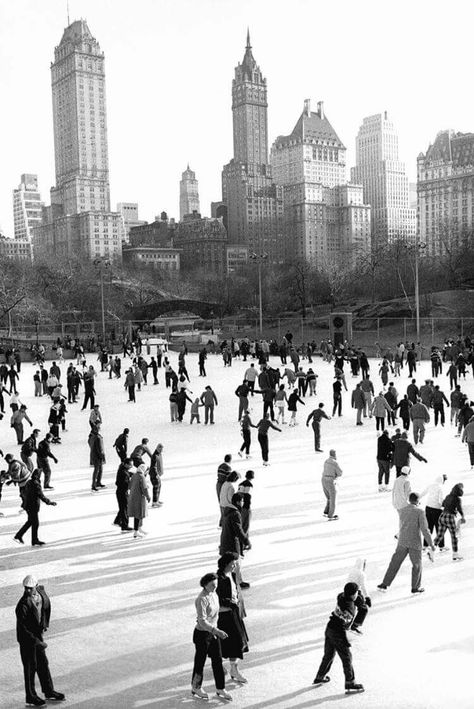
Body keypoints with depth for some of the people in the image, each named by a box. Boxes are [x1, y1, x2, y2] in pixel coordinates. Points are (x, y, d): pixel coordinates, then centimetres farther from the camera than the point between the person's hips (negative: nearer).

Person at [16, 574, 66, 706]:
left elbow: (46, 604, 15)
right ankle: (30, 697, 20)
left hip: (38, 634, 7)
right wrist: (37, 642, -23)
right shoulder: (23, 605, -29)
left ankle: (49, 691, 33)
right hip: (26, 638, -7)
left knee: (43, 663, 18)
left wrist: (45, 624, 13)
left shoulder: (41, 591, -7)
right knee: (30, 667, 4)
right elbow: (23, 629, -26)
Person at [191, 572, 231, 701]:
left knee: (218, 660, 11)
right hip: (202, 634, -7)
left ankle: (220, 689, 22)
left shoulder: (214, 595, 0)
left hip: (213, 632, 7)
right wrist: (216, 631, -36)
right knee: (200, 662, 9)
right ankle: (196, 688, 29)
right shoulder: (201, 599, -25)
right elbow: (202, 621, -29)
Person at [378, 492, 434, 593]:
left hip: (402, 542, 3)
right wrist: (431, 545, -12)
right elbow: (425, 530, -16)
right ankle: (415, 587, 23)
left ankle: (385, 584, 12)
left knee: (395, 563, 12)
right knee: (417, 565, 16)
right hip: (415, 543, -3)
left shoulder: (401, 511, 2)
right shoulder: (420, 512, -12)